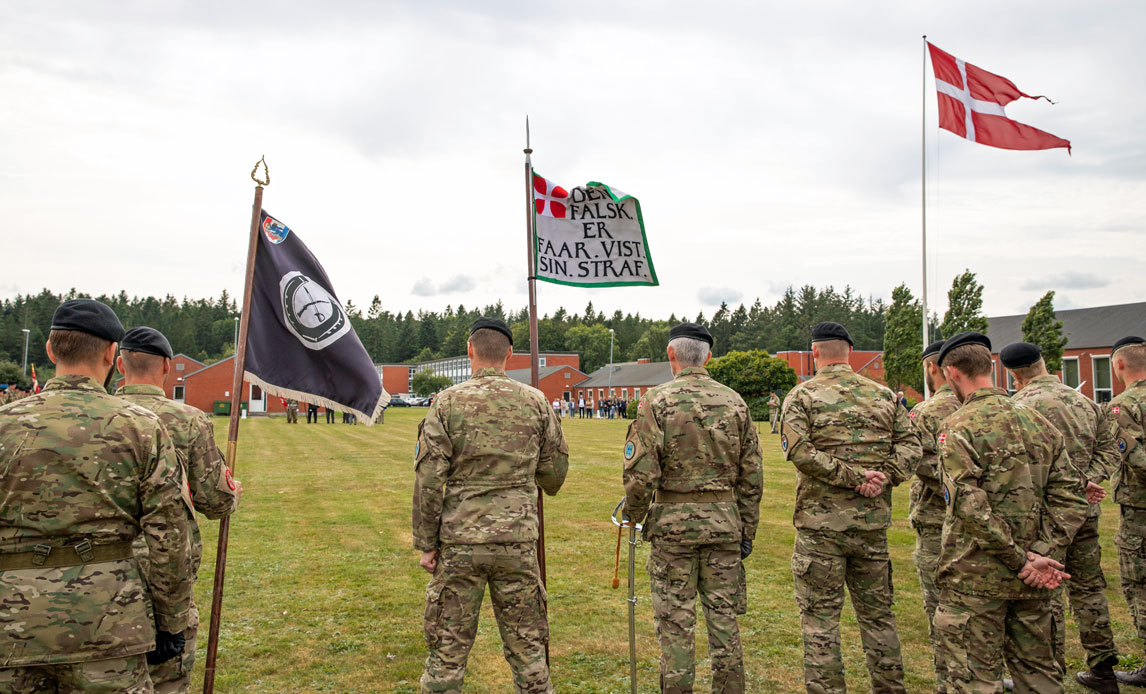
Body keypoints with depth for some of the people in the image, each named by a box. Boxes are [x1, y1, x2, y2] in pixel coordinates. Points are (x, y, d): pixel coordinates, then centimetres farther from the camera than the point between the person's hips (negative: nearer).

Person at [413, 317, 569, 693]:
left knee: (448, 648, 9)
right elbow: (555, 471, 8)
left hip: (459, 542, -1)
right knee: (526, 648, 13)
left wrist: (426, 543, 1)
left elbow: (428, 479, -7)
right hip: (518, 542, 2)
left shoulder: (448, 402, -4)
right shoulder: (535, 401, 2)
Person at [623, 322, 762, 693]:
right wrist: (747, 530, 13)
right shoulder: (735, 402, 3)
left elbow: (641, 472, -13)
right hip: (724, 520, 4)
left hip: (672, 521, -3)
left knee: (676, 619, 6)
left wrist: (633, 514, 4)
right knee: (723, 613, 13)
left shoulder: (657, 401, -9)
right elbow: (751, 476, 5)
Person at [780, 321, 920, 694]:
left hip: (821, 523, -4)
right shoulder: (884, 395, 8)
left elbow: (798, 451, -17)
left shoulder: (802, 395, -4)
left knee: (820, 617, 4)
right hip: (873, 522, 4)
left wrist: (852, 476, -16)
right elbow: (910, 445, 2)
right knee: (877, 613, 17)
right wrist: (883, 477, -9)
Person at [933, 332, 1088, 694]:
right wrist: (1042, 554, -4)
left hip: (976, 576, -6)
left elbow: (970, 506, -22)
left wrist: (1022, 559, -14)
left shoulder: (960, 427, -13)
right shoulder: (1038, 421, 8)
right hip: (1032, 582, 7)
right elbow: (1070, 497, 4)